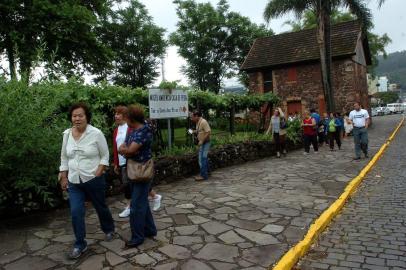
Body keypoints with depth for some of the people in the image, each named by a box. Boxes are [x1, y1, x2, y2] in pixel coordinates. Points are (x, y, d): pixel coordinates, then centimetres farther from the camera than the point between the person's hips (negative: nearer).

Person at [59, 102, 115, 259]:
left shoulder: (96, 133, -13)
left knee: (100, 207, 15)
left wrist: (97, 173, -15)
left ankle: (109, 230, 42)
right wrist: (63, 177, 8)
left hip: (94, 180, -3)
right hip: (74, 182, 3)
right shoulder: (67, 134, 1)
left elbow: (105, 156, -7)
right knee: (76, 213, -1)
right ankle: (80, 245, 16)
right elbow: (64, 158, 10)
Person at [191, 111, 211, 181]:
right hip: (201, 143, 10)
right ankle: (206, 173, 29)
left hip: (205, 143, -10)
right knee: (204, 159, 17)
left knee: (202, 159, -8)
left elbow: (208, 132, -23)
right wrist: (194, 131, 5)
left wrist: (202, 141, -23)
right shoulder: (198, 122, 9)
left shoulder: (203, 122, -19)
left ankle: (203, 175, -3)